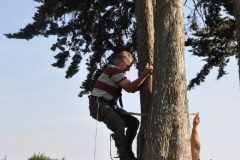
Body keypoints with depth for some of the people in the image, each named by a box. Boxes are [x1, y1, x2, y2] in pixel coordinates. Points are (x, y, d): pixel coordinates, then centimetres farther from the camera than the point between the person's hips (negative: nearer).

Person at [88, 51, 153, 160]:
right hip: (99, 105, -11)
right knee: (119, 123, -34)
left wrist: (145, 76, 6)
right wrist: (145, 74, -22)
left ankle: (127, 151, 10)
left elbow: (130, 87, 16)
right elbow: (131, 88, -20)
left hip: (108, 106, 11)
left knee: (134, 122, 8)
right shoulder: (114, 70, -12)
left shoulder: (115, 71, 22)